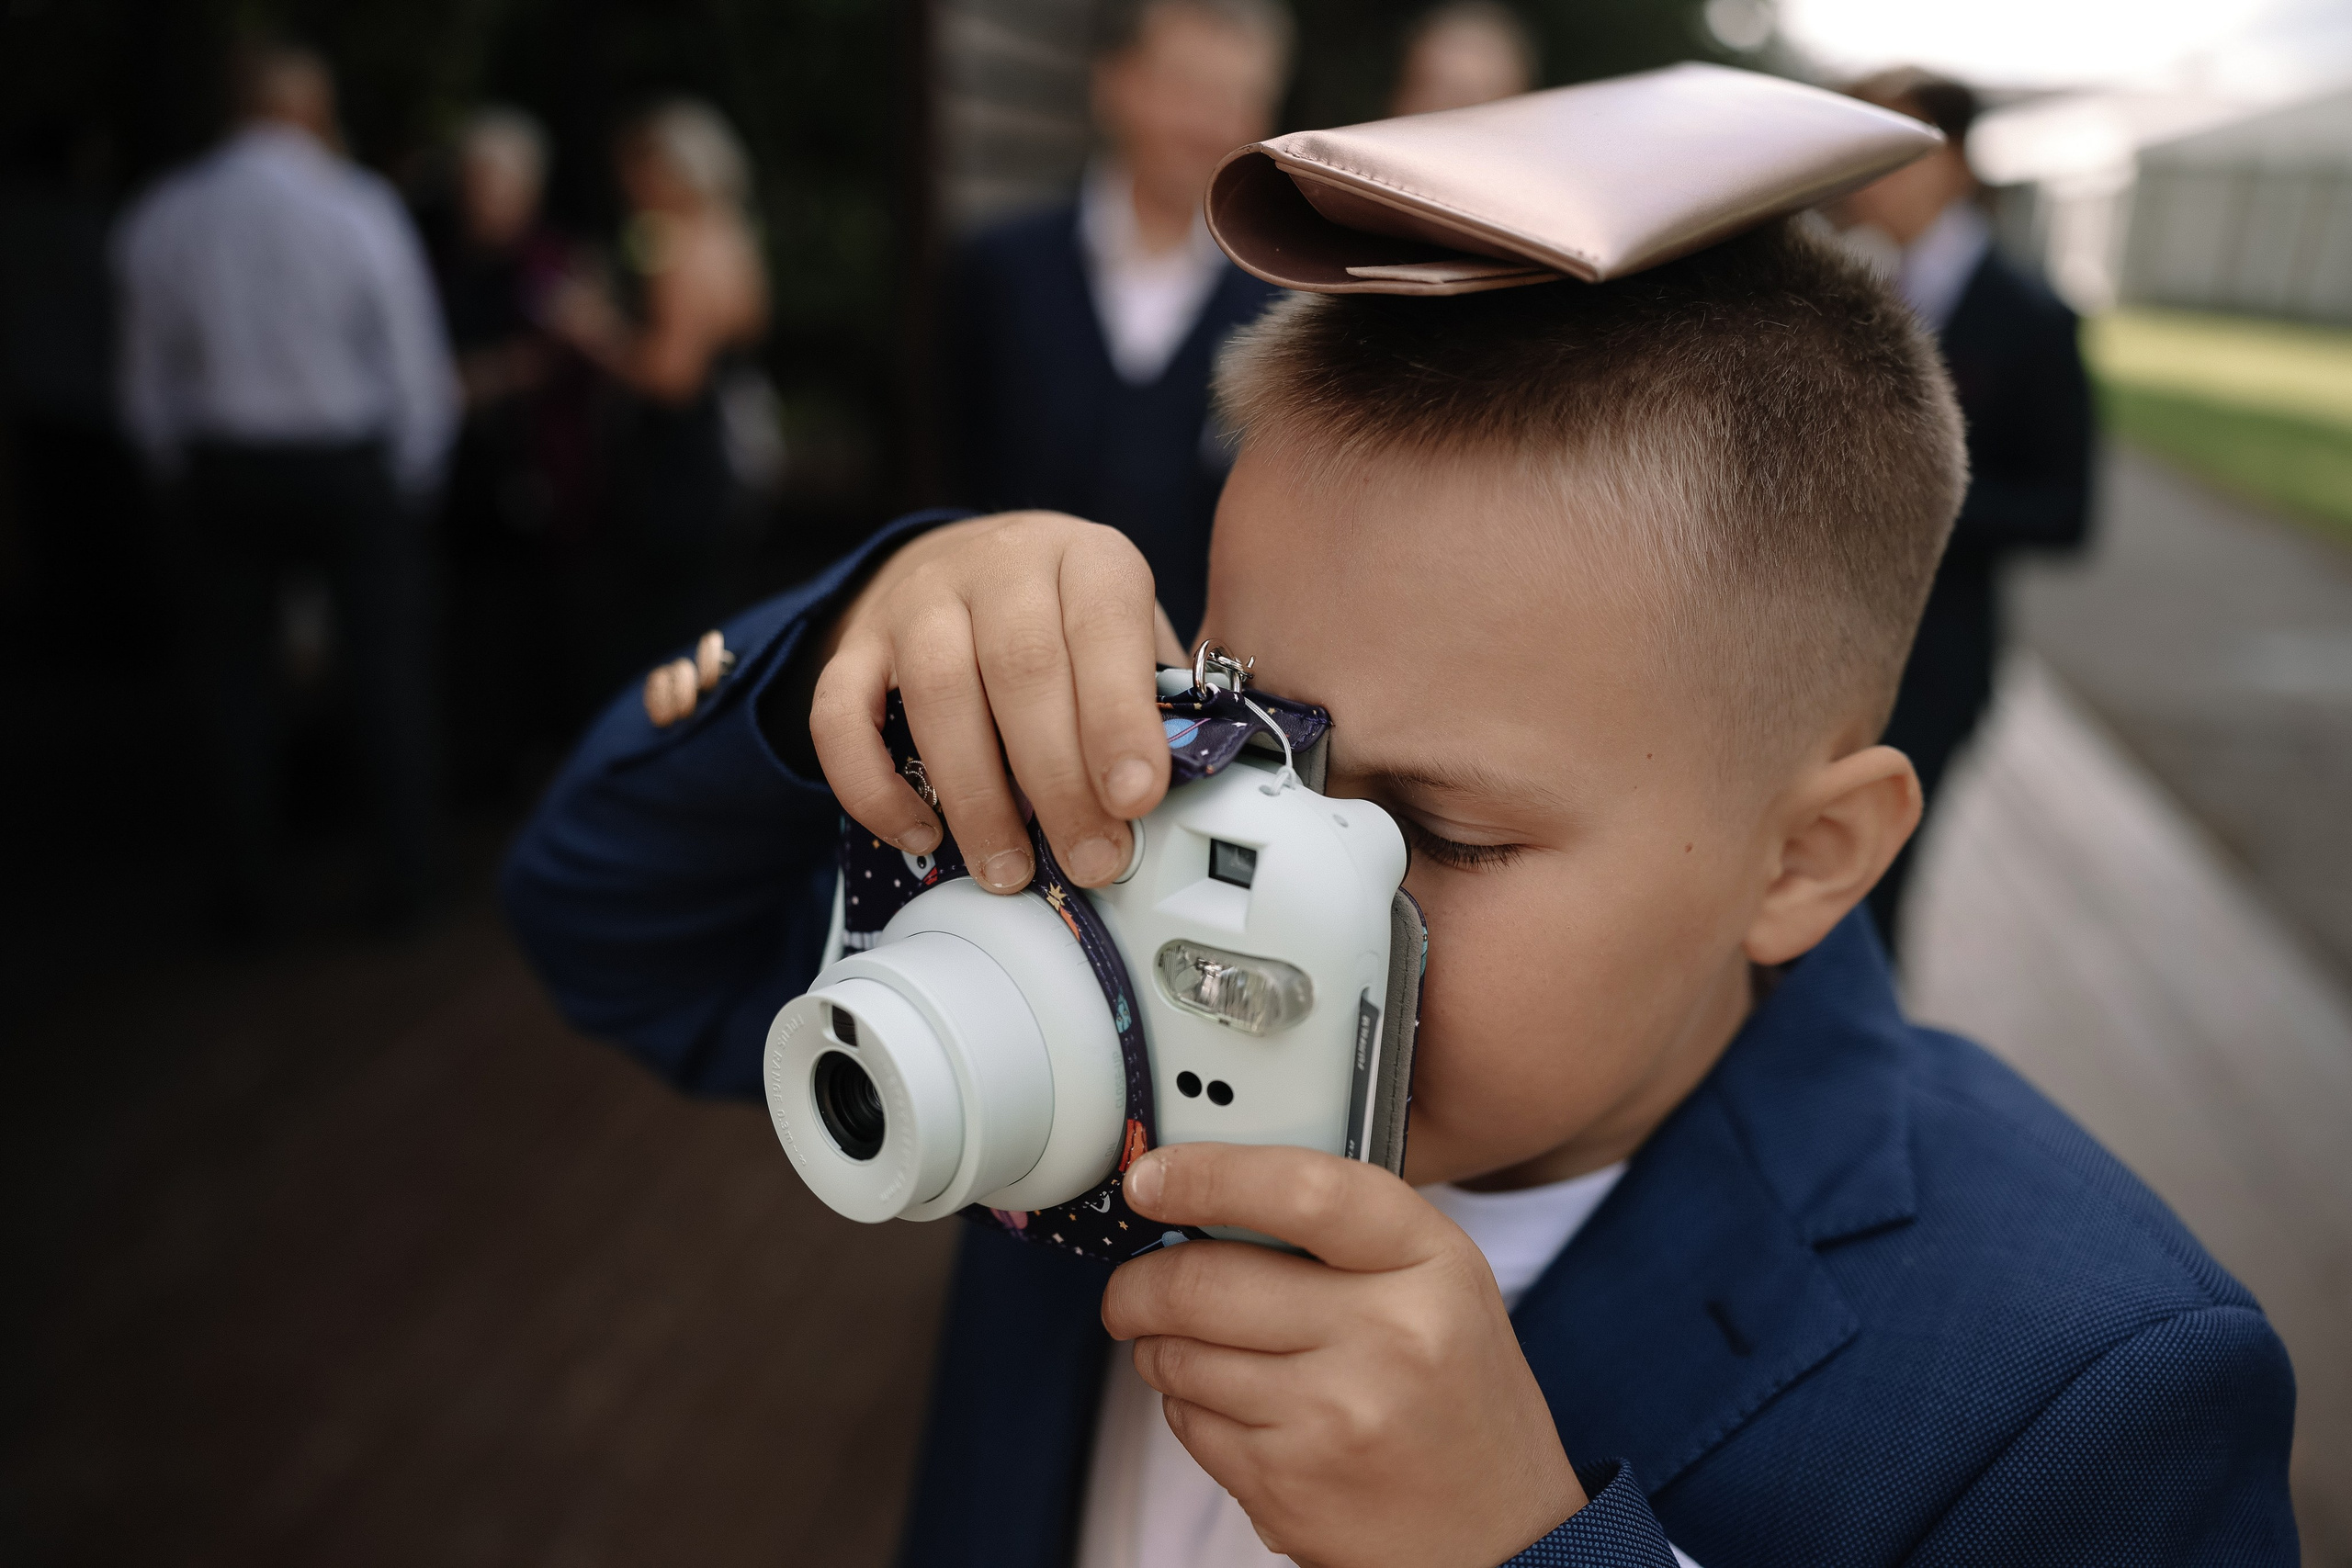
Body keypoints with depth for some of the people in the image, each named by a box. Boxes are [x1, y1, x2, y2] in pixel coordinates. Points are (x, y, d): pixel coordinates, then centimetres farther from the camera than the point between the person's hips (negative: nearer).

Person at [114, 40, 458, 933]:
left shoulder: (158, 220, 0)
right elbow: (417, 366, -5)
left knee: (233, 676, 11)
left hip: (223, 470, 2)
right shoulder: (360, 208, -8)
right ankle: (405, 877, 14)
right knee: (388, 666, 8)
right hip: (351, 468, -2)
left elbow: (148, 390, 4)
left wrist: (189, 481, 16)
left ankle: (246, 893, 19)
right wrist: (411, 486, 7)